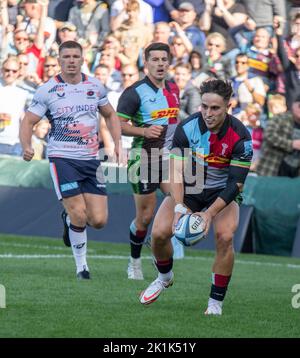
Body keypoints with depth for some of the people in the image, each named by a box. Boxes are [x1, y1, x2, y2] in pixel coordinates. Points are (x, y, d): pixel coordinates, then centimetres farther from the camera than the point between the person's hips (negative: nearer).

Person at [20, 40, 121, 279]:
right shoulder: (47, 90, -4)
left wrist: (117, 143, 7)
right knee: (79, 214, -14)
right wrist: (27, 147, -22)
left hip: (91, 160, 4)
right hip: (62, 159, -4)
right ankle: (81, 264, 6)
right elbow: (28, 122, -3)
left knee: (99, 220, -3)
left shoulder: (95, 87, 6)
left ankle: (69, 219, 31)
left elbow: (110, 115, 21)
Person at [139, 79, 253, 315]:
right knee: (159, 233, -15)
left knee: (225, 237, -27)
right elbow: (176, 172, -21)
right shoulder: (187, 128, -20)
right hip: (188, 189, 2)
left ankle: (216, 304, -12)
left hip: (223, 193, -2)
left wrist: (210, 212, -33)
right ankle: (165, 277, 19)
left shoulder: (240, 136, -24)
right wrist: (179, 208, -36)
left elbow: (235, 183, -22)